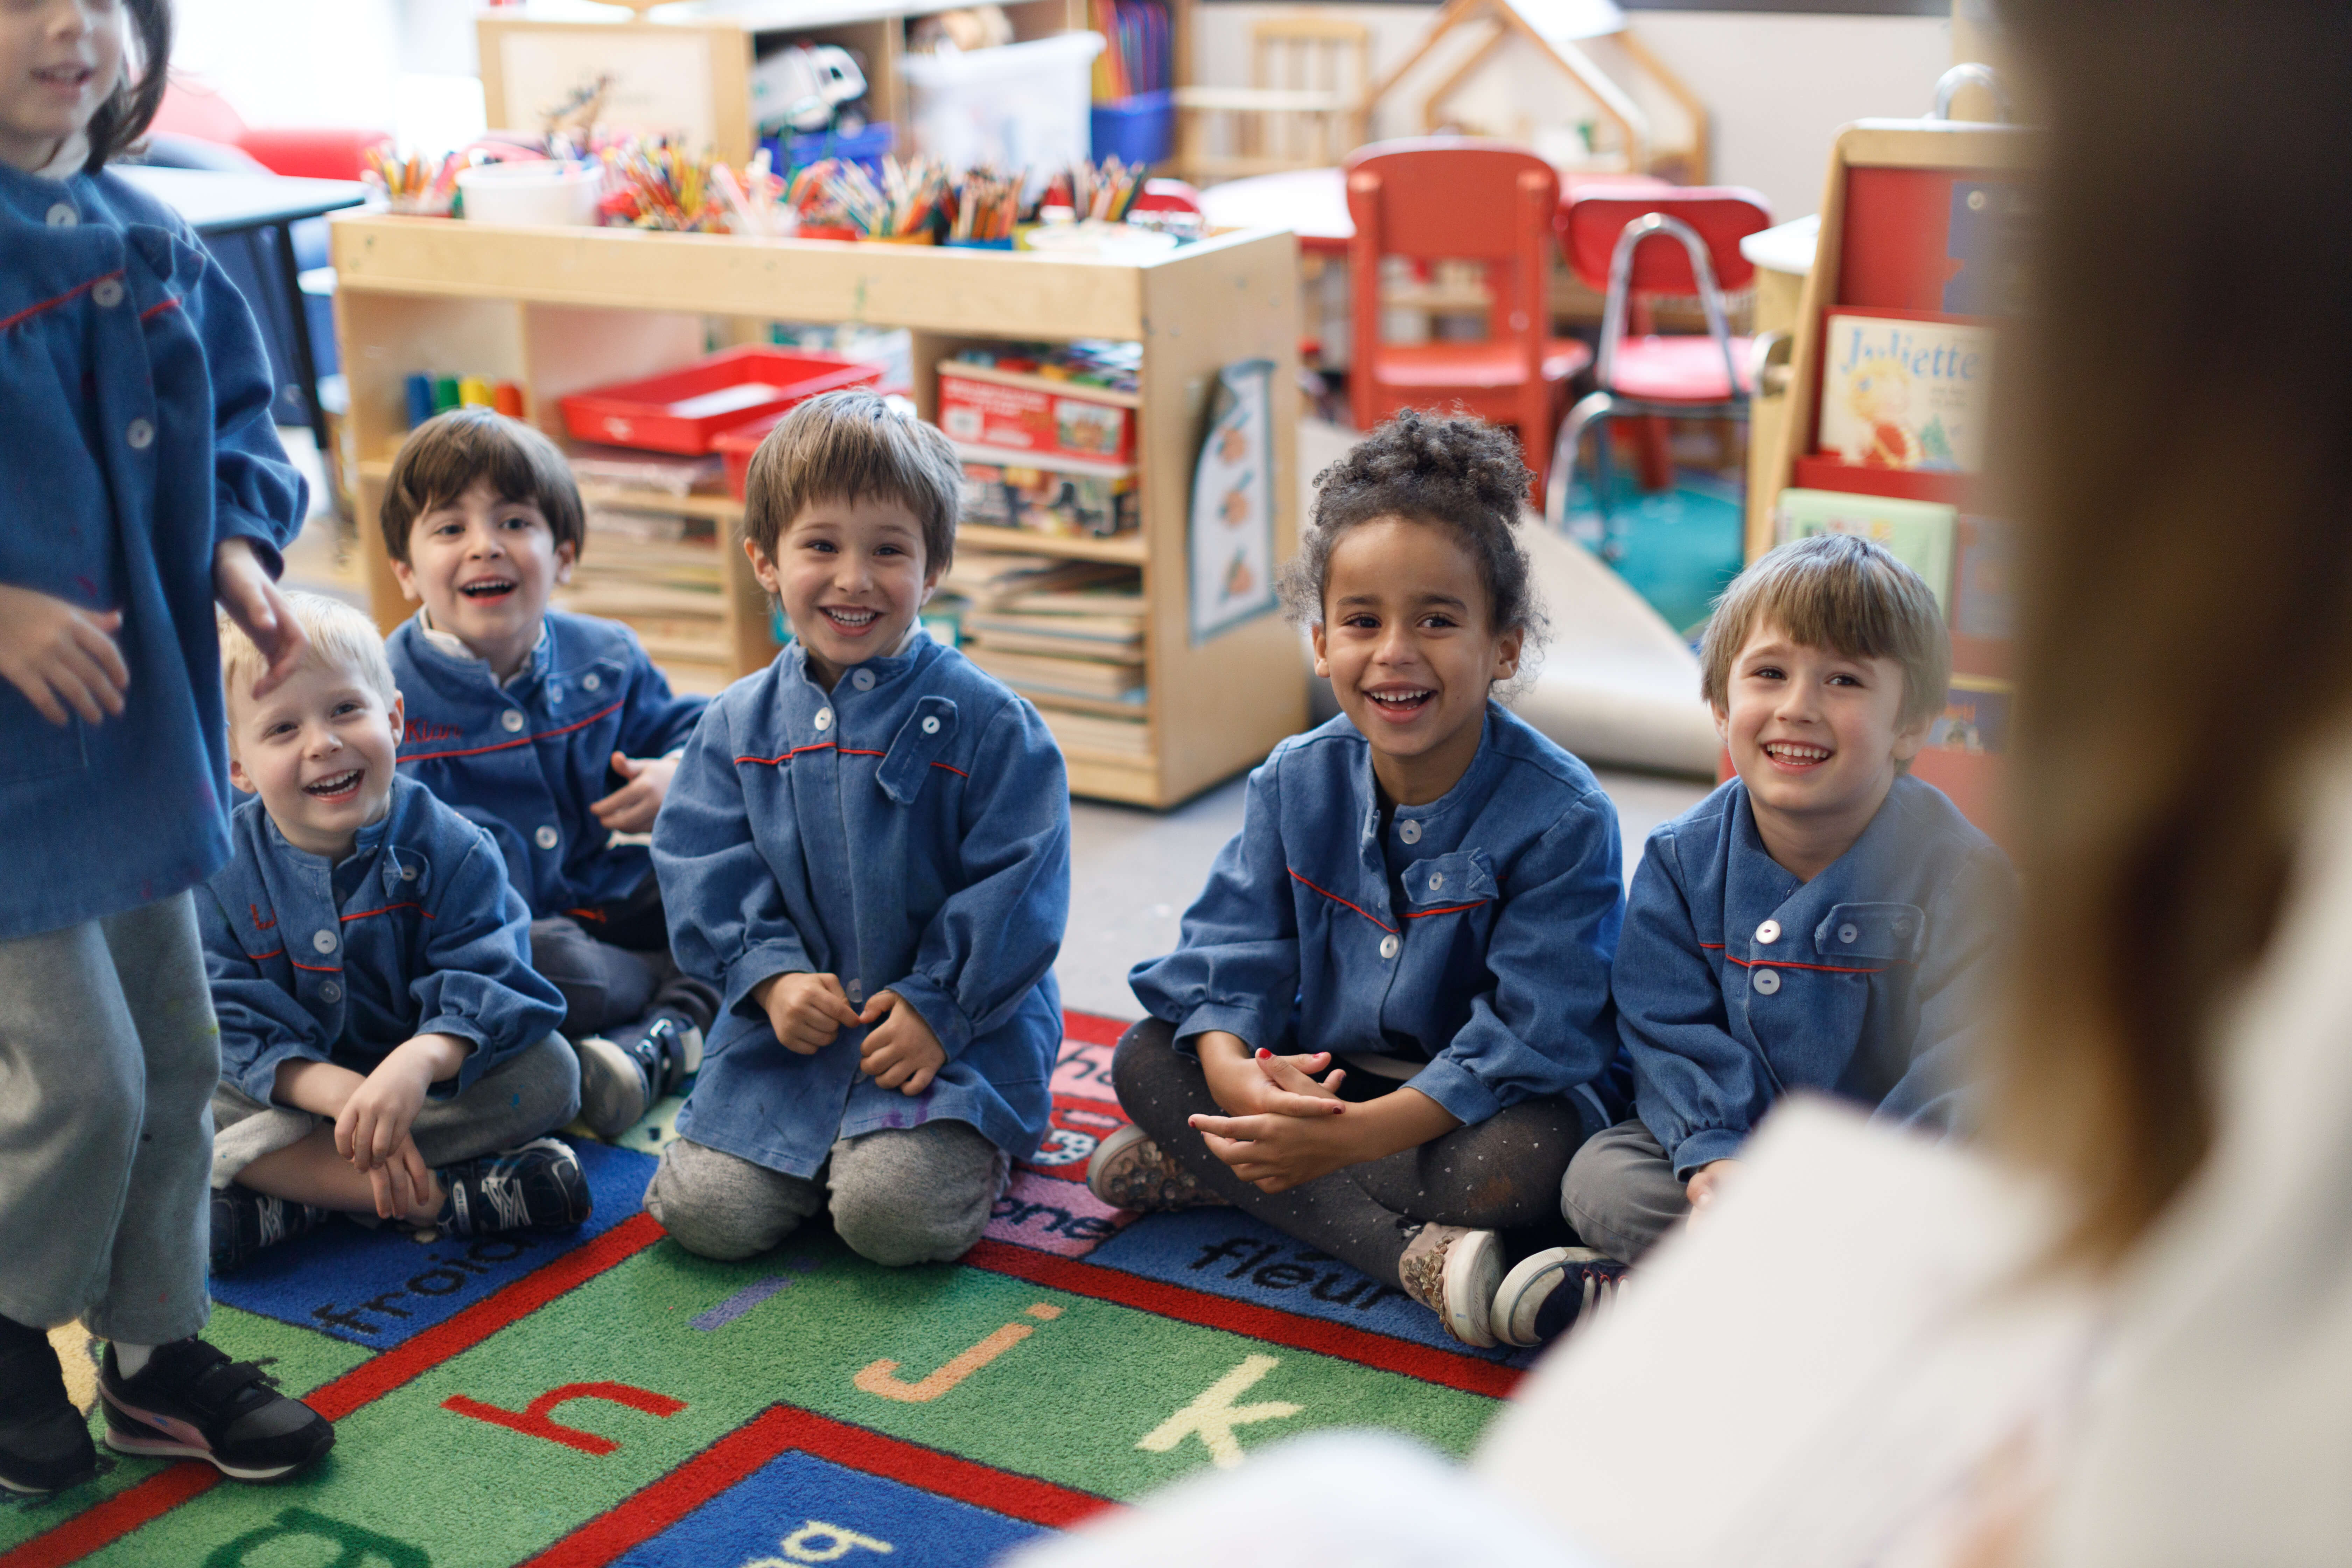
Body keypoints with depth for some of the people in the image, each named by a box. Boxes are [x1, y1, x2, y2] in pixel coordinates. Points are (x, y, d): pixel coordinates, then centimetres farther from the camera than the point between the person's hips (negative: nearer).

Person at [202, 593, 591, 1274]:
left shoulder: (450, 849, -11)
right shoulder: (221, 873, -8)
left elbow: (490, 989, -20)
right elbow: (239, 1030, -15)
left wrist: (419, 1061, -43)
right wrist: (343, 1093, -34)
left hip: (434, 1084, 0)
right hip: (298, 1090, 1)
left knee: (547, 1070, -27)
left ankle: (290, 1199, -28)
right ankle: (450, 1196, -33)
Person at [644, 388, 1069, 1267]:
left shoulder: (985, 724, -8)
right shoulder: (739, 724, 4)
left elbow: (1018, 882, -9)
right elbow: (704, 865, 4)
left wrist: (938, 1006, -15)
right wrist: (771, 975, -12)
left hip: (958, 1027, -3)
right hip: (793, 1024, 3)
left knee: (893, 1212, -23)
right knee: (705, 1211, -10)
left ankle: (972, 1148, 11)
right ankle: (819, 1149, 20)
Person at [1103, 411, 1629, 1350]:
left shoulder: (1561, 817, -18)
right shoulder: (1295, 783, -3)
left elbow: (1533, 1035, -23)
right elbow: (1234, 951, -5)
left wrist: (1359, 1133, -34)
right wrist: (1233, 1071, -29)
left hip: (1479, 1106, -4)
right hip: (1321, 1083, 5)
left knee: (1524, 1164, -36)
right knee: (1145, 1061, -14)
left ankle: (1205, 1174, -21)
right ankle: (1409, 1252, -28)